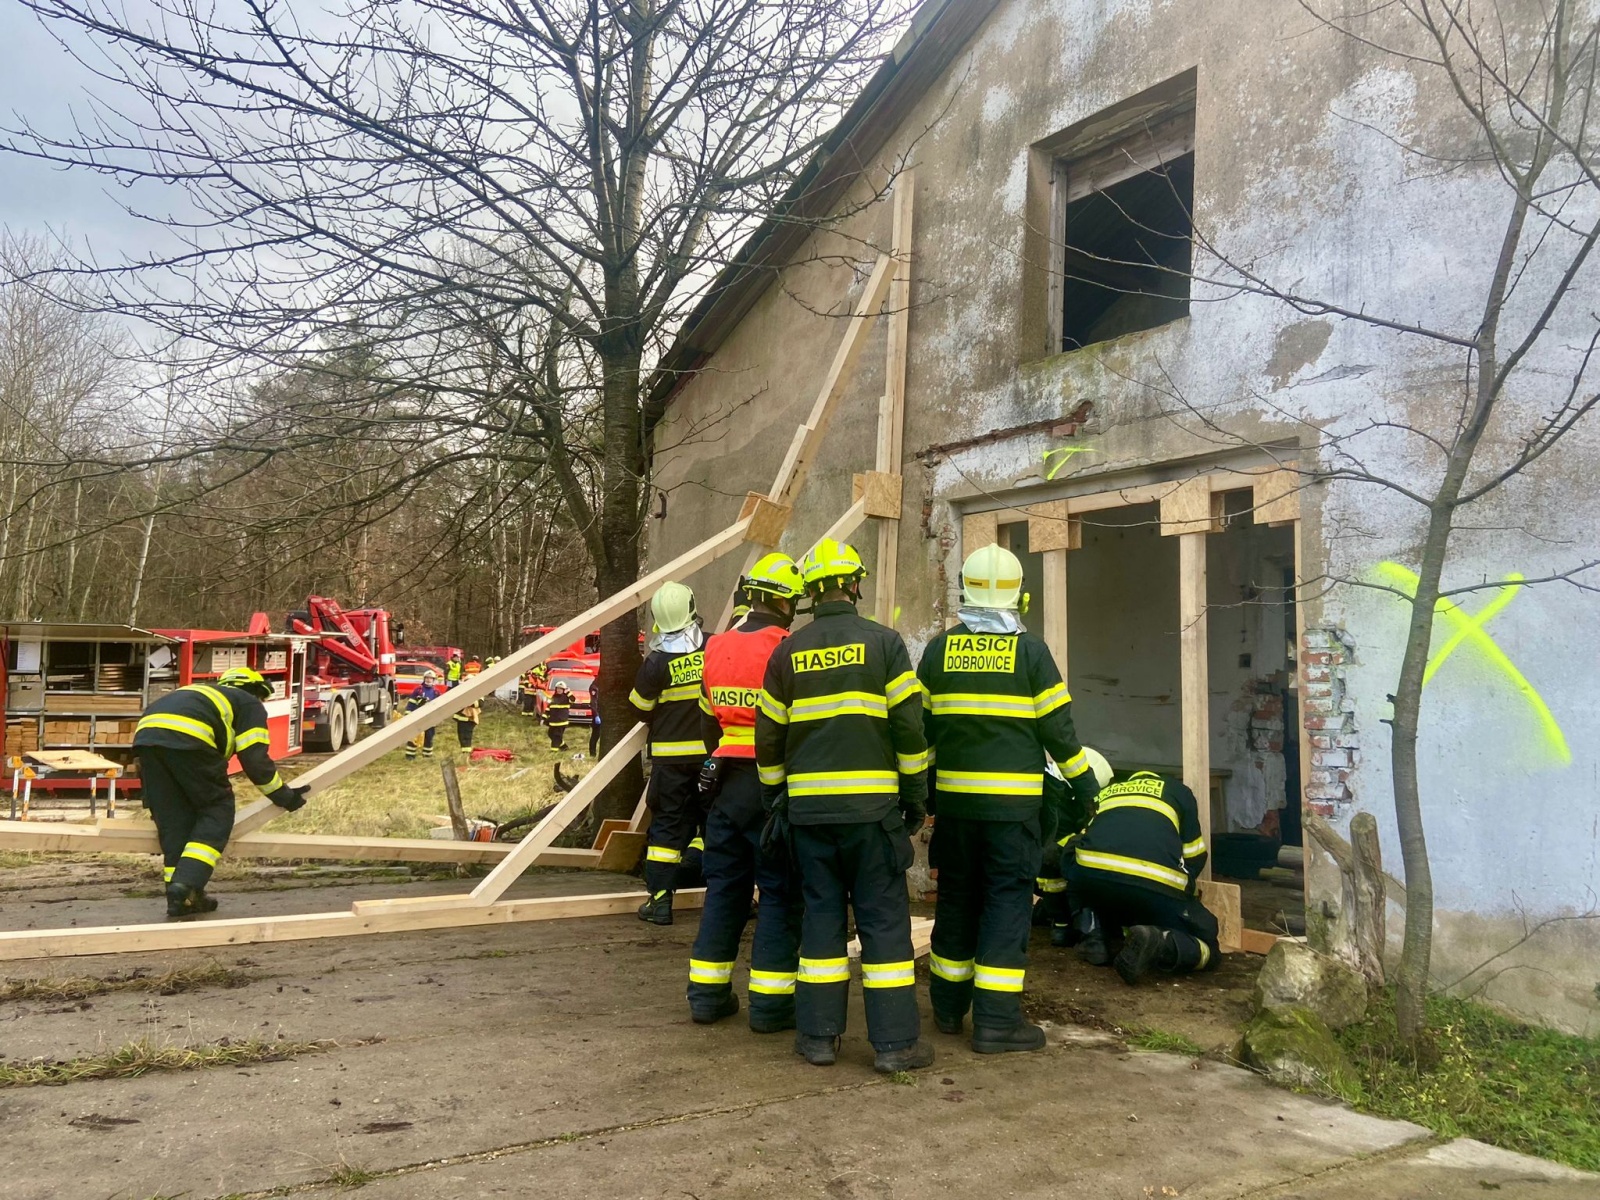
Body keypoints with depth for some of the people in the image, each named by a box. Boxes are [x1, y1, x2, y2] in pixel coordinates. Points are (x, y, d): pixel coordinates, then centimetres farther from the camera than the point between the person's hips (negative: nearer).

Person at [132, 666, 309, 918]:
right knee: (217, 810, 8)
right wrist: (286, 797, 24)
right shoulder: (250, 705, 23)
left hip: (145, 732, 7)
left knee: (173, 819, 15)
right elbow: (255, 761, 11)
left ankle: (181, 898, 15)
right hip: (186, 736, -7)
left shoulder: (206, 693, 42)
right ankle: (186, 889, -5)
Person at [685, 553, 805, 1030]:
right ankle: (770, 1004, 7)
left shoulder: (717, 648, 6)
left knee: (723, 888, 15)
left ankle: (708, 995, 21)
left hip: (726, 781, 6)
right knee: (779, 893, 4)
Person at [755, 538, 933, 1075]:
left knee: (821, 914, 11)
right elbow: (908, 725, -7)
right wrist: (916, 794, 3)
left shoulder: (788, 652, 5)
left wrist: (774, 796, 21)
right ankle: (895, 1041, 7)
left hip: (808, 804, 3)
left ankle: (818, 1035, 16)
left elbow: (768, 734, 9)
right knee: (884, 917, 4)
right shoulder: (883, 642, -4)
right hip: (871, 803, -3)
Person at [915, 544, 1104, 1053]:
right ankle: (996, 1020, 2)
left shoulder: (940, 648, 3)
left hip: (955, 797, 3)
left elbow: (921, 724, 7)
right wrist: (1085, 784, 9)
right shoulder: (1031, 651, -5)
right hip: (1012, 799, -3)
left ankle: (949, 1006, 25)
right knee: (1007, 900, 2)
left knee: (956, 896, 14)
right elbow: (1057, 728, -3)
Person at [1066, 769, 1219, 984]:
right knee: (1206, 945, 19)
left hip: (1090, 874, 2)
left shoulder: (1104, 793, 37)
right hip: (1154, 884, -2)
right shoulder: (1178, 791, 31)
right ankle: (1159, 943, -13)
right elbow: (1195, 857, 27)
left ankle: (1098, 938, 16)